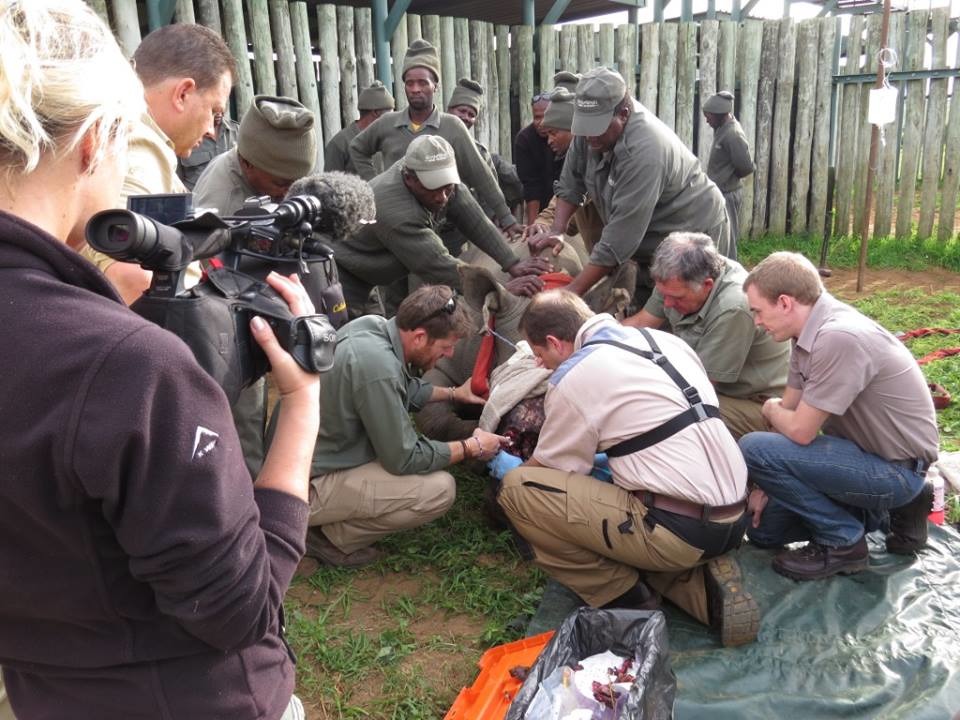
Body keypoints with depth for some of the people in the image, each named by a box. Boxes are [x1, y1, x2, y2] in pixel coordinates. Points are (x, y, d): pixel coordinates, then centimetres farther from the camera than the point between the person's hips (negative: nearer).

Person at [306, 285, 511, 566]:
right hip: (307, 484, -9)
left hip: (301, 455, 9)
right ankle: (333, 537, 0)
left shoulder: (374, 324, -4)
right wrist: (471, 447, -7)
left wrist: (454, 394, 18)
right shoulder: (378, 367, -30)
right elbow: (404, 459, -19)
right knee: (440, 488, -15)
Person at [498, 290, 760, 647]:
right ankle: (706, 586, 9)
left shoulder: (573, 379, -8)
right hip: (733, 520, 9)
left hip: (681, 531, -8)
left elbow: (553, 470, 5)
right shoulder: (667, 341, 12)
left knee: (518, 488, -6)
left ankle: (624, 599, 4)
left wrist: (507, 467, 26)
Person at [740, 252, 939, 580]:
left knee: (753, 448, -23)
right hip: (867, 450, 9)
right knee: (762, 527, 13)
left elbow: (799, 431, -26)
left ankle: (843, 541, -5)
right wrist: (766, 485, 3)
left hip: (896, 467, -9)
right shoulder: (810, 331, -1)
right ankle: (888, 506, 17)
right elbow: (790, 410, 4)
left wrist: (771, 409, -3)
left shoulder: (839, 338, -31)